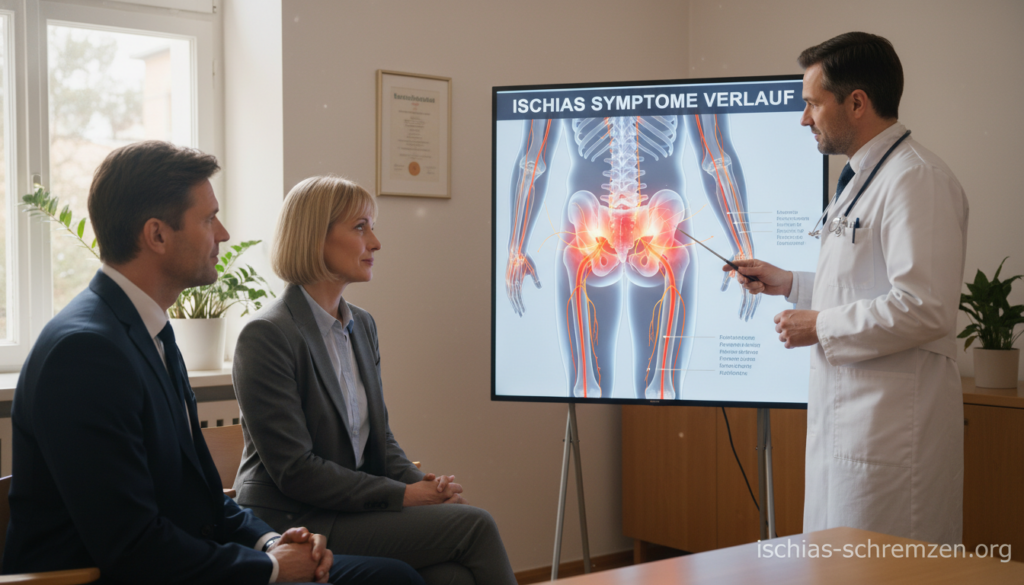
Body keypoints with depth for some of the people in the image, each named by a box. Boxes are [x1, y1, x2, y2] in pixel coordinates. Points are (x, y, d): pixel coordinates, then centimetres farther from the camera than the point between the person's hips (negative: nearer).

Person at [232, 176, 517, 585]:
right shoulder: (266, 336, -13)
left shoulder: (362, 325, 12)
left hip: (354, 507, 7)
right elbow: (295, 470, -16)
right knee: (473, 525, -19)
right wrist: (400, 496, -16)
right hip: (292, 523, -6)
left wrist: (421, 483, -4)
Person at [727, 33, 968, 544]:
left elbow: (923, 308, -25)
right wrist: (789, 285, 19)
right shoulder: (863, 178, 18)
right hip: (847, 416, 10)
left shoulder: (917, 180, -16)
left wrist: (820, 326, -15)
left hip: (892, 422, -10)